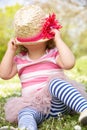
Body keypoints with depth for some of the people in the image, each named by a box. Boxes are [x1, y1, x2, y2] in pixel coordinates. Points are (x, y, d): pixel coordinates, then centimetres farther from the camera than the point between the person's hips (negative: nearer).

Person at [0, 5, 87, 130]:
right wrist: (10, 51, 7)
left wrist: (58, 40, -8)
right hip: (34, 106, 3)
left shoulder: (54, 54, 7)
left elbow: (69, 63, -14)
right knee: (24, 114, -34)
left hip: (57, 102, -2)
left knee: (55, 82, -36)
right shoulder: (20, 59, 20)